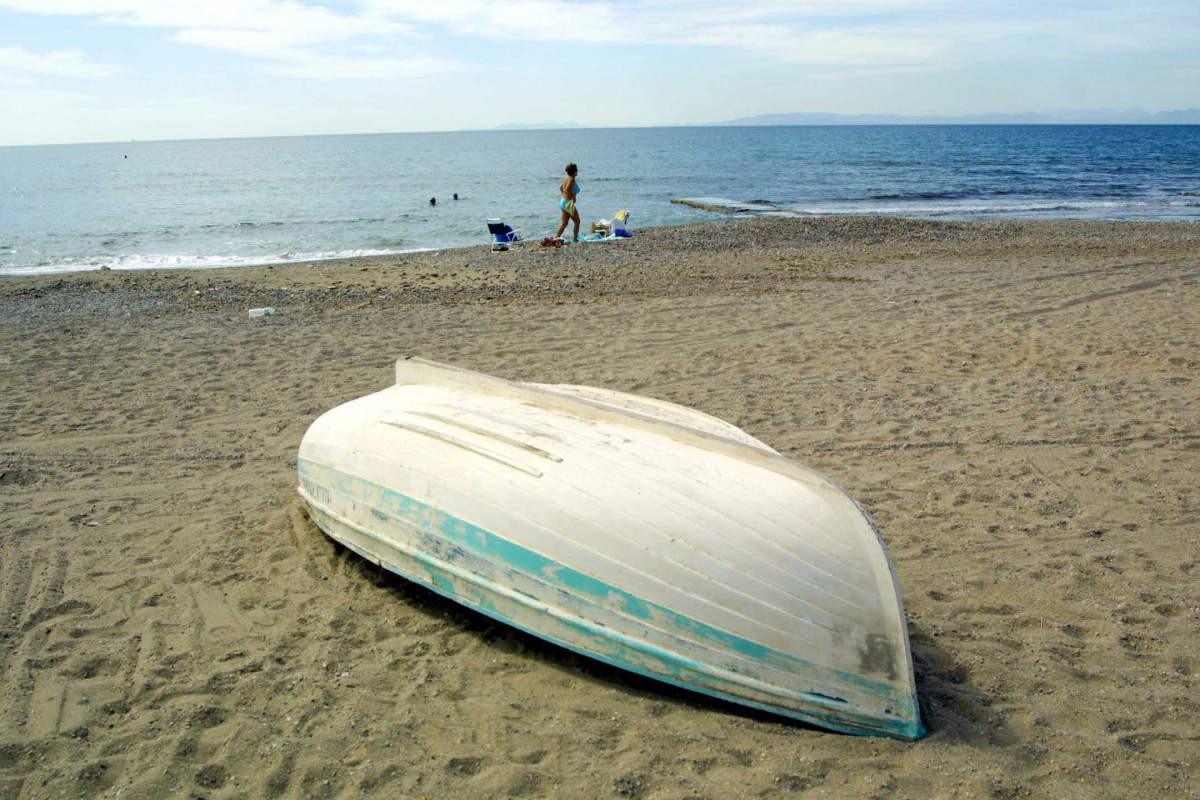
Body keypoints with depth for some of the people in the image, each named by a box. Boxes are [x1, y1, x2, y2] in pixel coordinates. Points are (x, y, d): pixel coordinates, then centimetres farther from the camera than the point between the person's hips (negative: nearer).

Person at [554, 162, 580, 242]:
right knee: (577, 221, 6)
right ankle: (575, 239, 8)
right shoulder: (572, 179, -17)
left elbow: (560, 187, 22)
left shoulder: (566, 178, 10)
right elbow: (567, 189, -29)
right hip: (569, 203, -9)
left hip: (563, 201, 9)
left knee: (564, 223, 13)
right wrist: (573, 197, -20)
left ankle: (556, 237, 8)